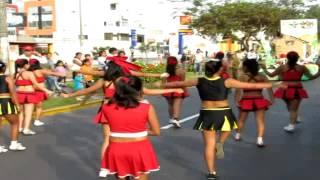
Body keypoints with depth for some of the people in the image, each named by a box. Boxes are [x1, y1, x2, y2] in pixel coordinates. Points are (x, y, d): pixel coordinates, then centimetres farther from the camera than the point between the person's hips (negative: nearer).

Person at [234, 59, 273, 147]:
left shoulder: (242, 77, -4)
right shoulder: (262, 77, 4)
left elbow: (238, 90, -13)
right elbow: (269, 88, -1)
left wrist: (237, 101, -12)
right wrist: (271, 99, 2)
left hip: (246, 101, -1)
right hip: (259, 101, 1)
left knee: (241, 119, 19)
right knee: (260, 121, 1)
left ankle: (238, 135, 35)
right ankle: (260, 140, -9)